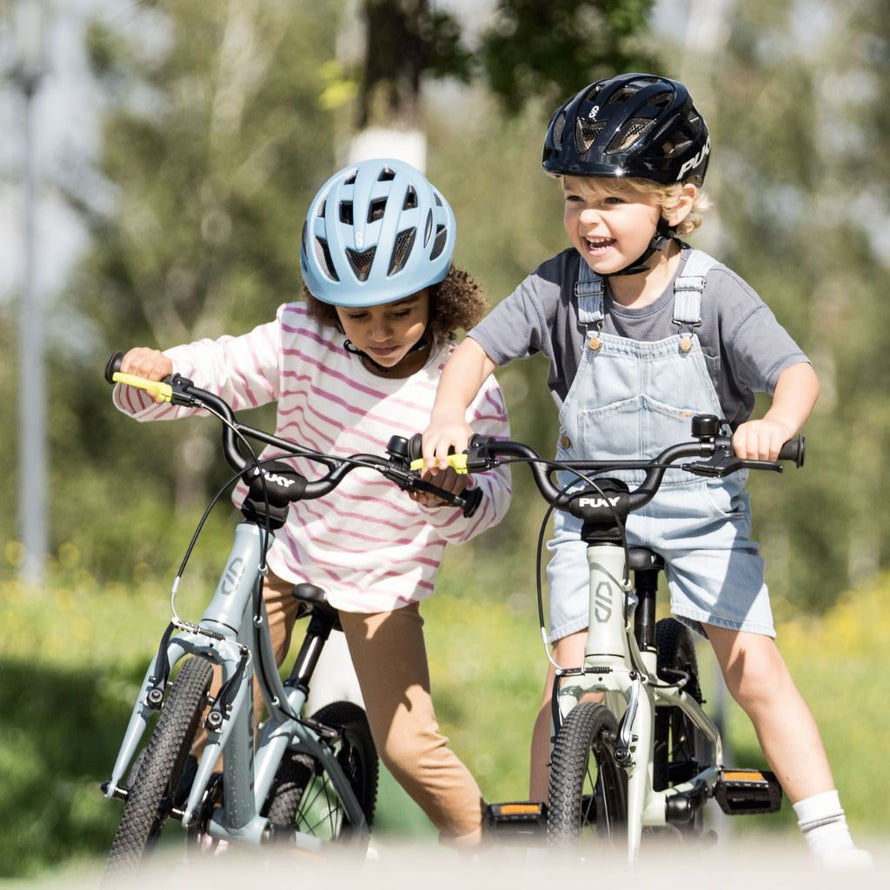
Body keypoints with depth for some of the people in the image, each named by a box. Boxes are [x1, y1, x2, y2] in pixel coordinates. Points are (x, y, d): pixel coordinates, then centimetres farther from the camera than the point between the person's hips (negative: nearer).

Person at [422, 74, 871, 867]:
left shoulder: (714, 294, -13)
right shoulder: (559, 288, -7)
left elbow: (795, 371, -21)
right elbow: (478, 349, -7)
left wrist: (776, 425, -44)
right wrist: (448, 415, -29)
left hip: (702, 512, -1)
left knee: (755, 672, -9)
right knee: (571, 680, -8)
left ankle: (830, 842, -3)